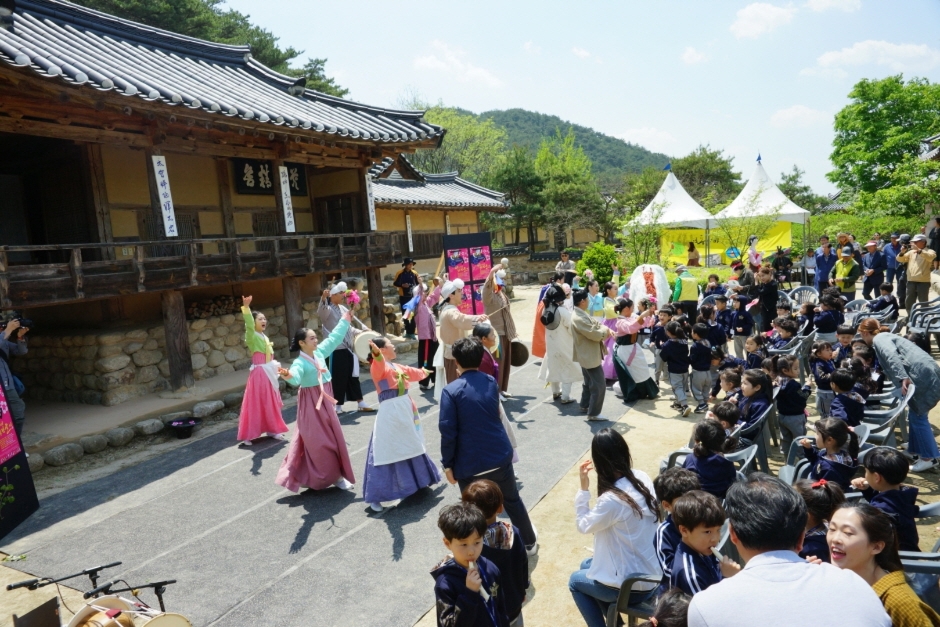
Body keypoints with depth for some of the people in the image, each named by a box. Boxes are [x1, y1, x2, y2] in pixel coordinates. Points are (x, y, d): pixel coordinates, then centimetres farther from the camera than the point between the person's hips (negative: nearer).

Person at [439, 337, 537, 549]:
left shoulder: (451, 391, -16)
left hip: (470, 464, -5)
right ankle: (529, 541, 45)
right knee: (512, 500, 26)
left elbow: (448, 432, -17)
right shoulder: (492, 382, 1)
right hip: (500, 456, 5)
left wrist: (448, 464, -6)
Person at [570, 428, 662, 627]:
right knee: (586, 565, 27)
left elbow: (584, 525, -13)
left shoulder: (611, 499, -31)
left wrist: (584, 488, -12)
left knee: (575, 580, 20)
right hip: (651, 572, 7)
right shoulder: (642, 478, -9)